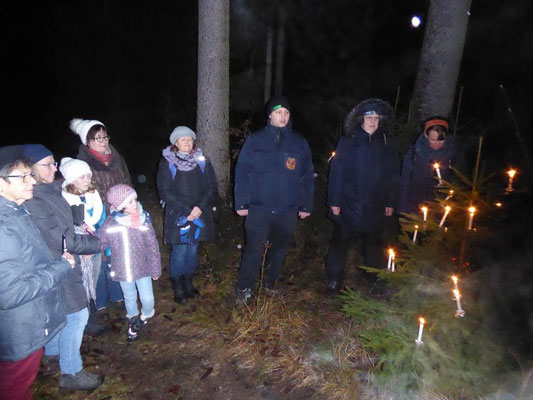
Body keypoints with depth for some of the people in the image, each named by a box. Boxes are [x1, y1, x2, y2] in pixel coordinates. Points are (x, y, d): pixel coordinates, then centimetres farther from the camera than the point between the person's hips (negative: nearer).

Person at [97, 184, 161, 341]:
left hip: (142, 267, -1)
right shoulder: (110, 222, -16)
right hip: (123, 269, 1)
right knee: (130, 297, 20)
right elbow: (100, 241, -1)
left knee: (147, 298, 4)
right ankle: (133, 319, 49)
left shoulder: (143, 219, -17)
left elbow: (152, 246, -9)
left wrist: (155, 269, -4)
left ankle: (146, 315, 38)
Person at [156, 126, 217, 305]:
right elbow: (165, 191, -8)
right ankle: (177, 288, 19)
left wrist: (200, 207, -13)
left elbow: (212, 187, 2)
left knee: (193, 250, 11)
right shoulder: (166, 162, -2)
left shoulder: (202, 160, 5)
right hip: (177, 215, -3)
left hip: (200, 214, 3)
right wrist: (187, 210, -15)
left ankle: (188, 282, 31)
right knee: (180, 251, -1)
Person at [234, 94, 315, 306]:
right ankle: (244, 290, 16)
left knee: (279, 250, 15)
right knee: (254, 250, -2)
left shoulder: (299, 143, 6)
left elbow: (307, 176, 8)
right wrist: (241, 203, -7)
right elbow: (242, 172, -2)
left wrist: (306, 205, 5)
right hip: (258, 209, -3)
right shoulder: (255, 140, -1)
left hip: (288, 210, 3)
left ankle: (270, 284, 35)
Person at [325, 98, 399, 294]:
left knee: (374, 245, 17)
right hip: (347, 206, -2)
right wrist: (334, 201, -10)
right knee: (340, 243, 8)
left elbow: (392, 176, 9)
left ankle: (376, 278, 34)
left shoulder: (386, 146, 4)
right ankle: (334, 280, 22)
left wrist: (390, 202, 6)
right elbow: (336, 172, -6)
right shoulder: (347, 143, -4)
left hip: (374, 209, 3)